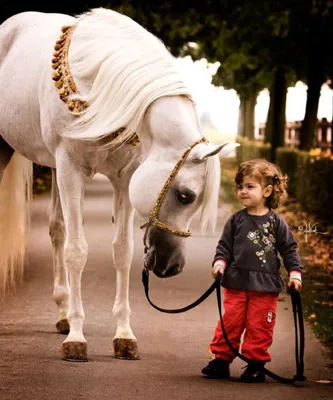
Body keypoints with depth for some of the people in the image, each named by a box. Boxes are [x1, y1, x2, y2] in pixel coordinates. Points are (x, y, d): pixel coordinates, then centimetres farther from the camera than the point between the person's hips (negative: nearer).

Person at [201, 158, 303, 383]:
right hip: (236, 282, 2)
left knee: (259, 327, 2)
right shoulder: (236, 221, 5)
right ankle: (221, 360, 11)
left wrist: (295, 273, -5)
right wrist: (220, 263, -8)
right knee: (229, 323, 3)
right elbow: (225, 245, 8)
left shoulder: (276, 222, 0)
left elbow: (289, 249, 3)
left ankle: (256, 364, 12)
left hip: (266, 286, -2)